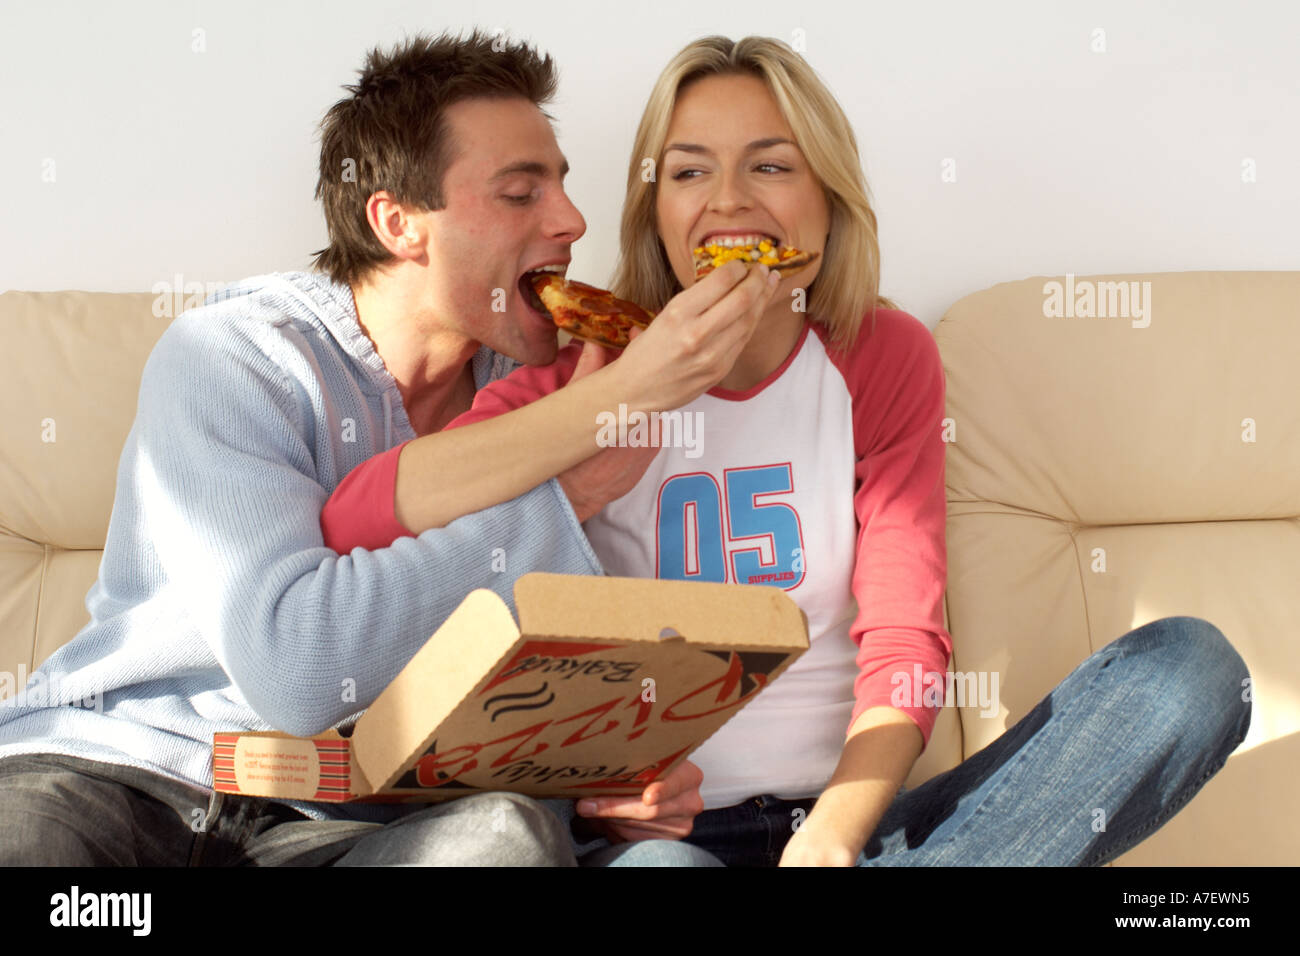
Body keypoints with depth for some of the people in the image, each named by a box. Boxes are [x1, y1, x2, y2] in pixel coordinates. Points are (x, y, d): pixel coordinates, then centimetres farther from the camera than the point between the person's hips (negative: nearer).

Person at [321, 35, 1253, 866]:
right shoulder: (590, 367, 2)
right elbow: (350, 528, -14)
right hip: (668, 826, -3)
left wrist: (832, 836, -23)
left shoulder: (885, 359, 7)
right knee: (652, 867, -42)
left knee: (1191, 665, -19)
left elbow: (904, 637, -2)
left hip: (853, 814, 4)